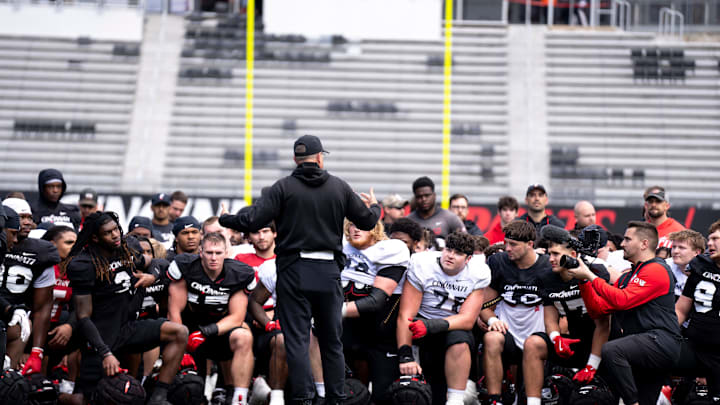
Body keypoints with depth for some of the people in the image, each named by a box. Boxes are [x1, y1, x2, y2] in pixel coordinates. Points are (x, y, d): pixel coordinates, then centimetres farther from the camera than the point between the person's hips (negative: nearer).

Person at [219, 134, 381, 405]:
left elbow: (253, 220, -9)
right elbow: (367, 221, 12)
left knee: (297, 340, -1)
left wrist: (225, 220, 10)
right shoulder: (339, 187, 5)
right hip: (329, 271, 2)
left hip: (294, 271, -2)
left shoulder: (285, 187, -3)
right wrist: (375, 207, 35)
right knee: (332, 341, 11)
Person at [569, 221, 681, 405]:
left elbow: (622, 300, -16)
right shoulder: (626, 278, 24)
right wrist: (584, 281, 7)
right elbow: (598, 309, 18)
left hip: (660, 340, -9)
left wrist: (591, 276, -9)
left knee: (611, 350, -31)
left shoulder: (657, 270, -4)